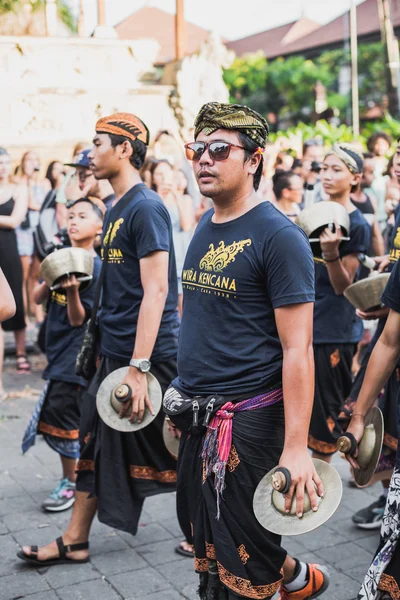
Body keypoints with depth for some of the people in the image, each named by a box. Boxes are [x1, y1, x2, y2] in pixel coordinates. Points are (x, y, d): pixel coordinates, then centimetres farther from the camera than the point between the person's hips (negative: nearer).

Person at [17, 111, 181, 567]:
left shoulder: (146, 208, -16)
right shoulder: (116, 209, 12)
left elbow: (155, 290, -22)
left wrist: (138, 368, -26)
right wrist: (108, 355, 18)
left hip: (147, 356, -9)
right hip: (113, 354, 9)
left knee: (173, 452, 4)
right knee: (96, 444, 14)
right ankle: (75, 541, 27)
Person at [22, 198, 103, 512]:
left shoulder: (96, 268, -14)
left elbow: (78, 319, -15)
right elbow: (37, 298, 4)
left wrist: (72, 290, -31)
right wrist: (51, 279, -15)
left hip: (75, 354, -7)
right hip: (57, 351, 7)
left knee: (58, 417, -3)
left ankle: (71, 484, 14)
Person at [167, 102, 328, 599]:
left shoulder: (278, 236, -14)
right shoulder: (204, 227, 10)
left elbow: (297, 349, -18)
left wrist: (296, 447, -21)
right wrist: (185, 397, 16)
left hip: (248, 420, -8)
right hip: (197, 418, 8)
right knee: (207, 541, 20)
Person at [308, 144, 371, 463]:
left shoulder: (357, 224, -12)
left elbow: (342, 286, -16)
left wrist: (331, 251, -31)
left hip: (335, 329, -7)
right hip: (306, 322, 7)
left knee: (325, 407, 1)